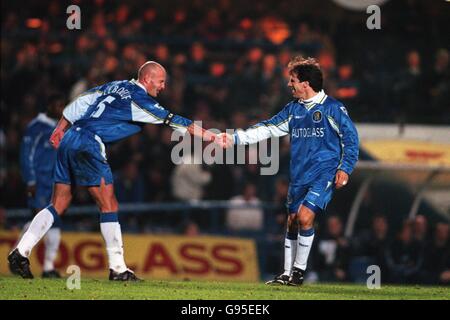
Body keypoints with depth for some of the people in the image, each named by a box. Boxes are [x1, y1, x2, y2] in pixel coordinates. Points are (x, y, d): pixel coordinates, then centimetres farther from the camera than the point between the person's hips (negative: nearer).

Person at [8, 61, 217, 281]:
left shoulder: (115, 87, 18)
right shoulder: (139, 98, -4)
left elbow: (79, 103, 22)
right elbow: (171, 121, -5)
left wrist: (60, 130, 29)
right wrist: (210, 136, -1)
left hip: (68, 140, 8)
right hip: (88, 145, -8)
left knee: (59, 204, 11)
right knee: (109, 206, -4)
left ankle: (21, 252, 5)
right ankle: (117, 269, -4)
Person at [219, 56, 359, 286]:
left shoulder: (332, 108, -7)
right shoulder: (293, 109, 10)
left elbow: (351, 138, -3)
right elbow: (268, 128, 9)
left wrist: (345, 168, -10)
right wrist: (234, 139, 3)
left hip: (324, 174, -6)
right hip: (299, 176, 6)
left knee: (305, 216, -19)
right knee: (292, 222, 8)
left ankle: (299, 270, -5)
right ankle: (287, 274, 17)